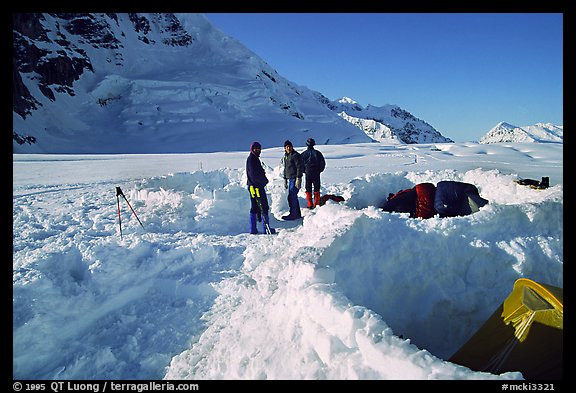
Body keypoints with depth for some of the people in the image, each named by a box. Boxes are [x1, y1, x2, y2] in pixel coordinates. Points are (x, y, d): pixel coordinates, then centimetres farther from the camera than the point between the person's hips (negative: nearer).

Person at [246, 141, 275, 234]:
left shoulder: (255, 159, 20)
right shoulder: (251, 159, -11)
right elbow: (254, 174, -18)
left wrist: (263, 180, 4)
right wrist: (264, 181, -8)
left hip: (259, 186, 10)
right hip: (255, 186, -10)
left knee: (255, 207, 11)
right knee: (264, 207, -8)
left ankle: (253, 229, 15)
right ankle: (266, 228, -5)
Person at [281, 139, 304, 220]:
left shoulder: (295, 155, -10)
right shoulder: (285, 157, 16)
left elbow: (300, 167, -15)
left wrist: (298, 179, -20)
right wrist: (285, 179, 21)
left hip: (295, 179, -9)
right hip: (290, 179, 9)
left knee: (292, 197, -10)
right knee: (293, 197, 11)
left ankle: (293, 214, -5)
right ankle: (297, 214, 19)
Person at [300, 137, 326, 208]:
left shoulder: (304, 153, -3)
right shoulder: (317, 153, 0)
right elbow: (323, 163, 3)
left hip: (308, 173, -1)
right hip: (316, 173, 1)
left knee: (308, 189, 6)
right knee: (316, 189, 8)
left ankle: (310, 205, 5)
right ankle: (316, 204, 7)